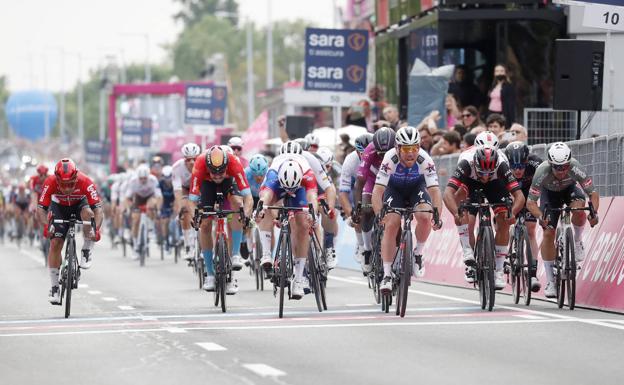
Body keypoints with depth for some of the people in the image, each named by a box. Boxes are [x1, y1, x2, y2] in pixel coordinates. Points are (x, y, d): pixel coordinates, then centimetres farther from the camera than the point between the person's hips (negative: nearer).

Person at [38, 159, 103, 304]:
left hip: (80, 204, -1)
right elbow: (41, 208, -31)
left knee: (88, 213, -36)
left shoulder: (85, 182, -36)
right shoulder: (50, 182, -33)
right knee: (55, 243, -13)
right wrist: (47, 225, -50)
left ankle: (87, 252, -14)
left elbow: (98, 209, -38)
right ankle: (54, 287, -2)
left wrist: (96, 229, -54)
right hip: (59, 207, 1)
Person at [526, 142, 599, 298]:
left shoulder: (576, 168, -36)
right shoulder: (542, 172, -37)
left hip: (570, 189, 0)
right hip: (550, 193, 0)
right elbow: (531, 202, -33)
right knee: (548, 233, -13)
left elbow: (593, 193, -30)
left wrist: (594, 212, -48)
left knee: (579, 209, -33)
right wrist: (540, 217, -52)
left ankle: (577, 242, -2)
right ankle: (550, 282, -3)